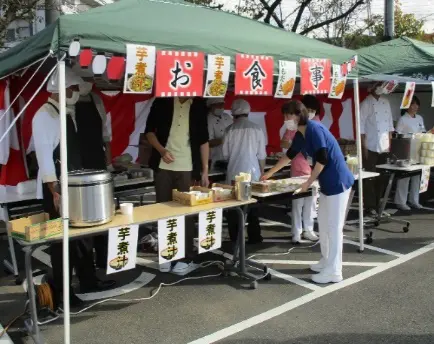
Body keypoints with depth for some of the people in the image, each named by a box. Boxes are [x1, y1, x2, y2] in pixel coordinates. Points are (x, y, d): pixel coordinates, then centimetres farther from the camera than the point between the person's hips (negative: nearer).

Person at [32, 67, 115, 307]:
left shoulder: (68, 113, 11)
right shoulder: (44, 116, -14)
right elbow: (44, 155, -18)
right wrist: (54, 191, -20)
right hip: (56, 188, -8)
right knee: (62, 238, 1)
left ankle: (88, 281, 28)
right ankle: (61, 291, 16)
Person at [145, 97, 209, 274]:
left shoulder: (199, 105, 4)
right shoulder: (162, 101, 2)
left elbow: (203, 139, 6)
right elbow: (149, 130, 6)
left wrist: (205, 170, 2)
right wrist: (161, 150, -12)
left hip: (187, 168, 0)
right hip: (163, 166, 1)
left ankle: (187, 258, 12)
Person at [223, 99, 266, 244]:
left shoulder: (230, 129, -4)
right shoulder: (257, 129, -2)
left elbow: (225, 154, 2)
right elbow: (261, 155, 1)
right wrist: (262, 172, 14)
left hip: (234, 174, -1)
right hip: (252, 174, 1)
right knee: (252, 206, 14)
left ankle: (235, 238, 14)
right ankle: (254, 237, 19)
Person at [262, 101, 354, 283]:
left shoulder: (314, 129, -18)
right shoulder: (300, 134, 11)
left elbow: (322, 159, -22)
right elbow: (289, 155, 25)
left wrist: (309, 182, -12)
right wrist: (270, 173, 32)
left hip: (338, 183, -10)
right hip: (327, 183, 10)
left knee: (334, 227, -4)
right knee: (323, 224, 16)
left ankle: (334, 271, 3)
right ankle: (326, 261, 29)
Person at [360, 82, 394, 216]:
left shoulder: (386, 102, 11)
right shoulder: (366, 104, -6)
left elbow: (390, 123, 15)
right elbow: (361, 126, -9)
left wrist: (390, 143, 10)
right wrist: (364, 147, -12)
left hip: (384, 147, 5)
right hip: (371, 147, -5)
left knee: (382, 177, 8)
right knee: (370, 178, -1)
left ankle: (378, 204, 20)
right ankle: (369, 207, 7)